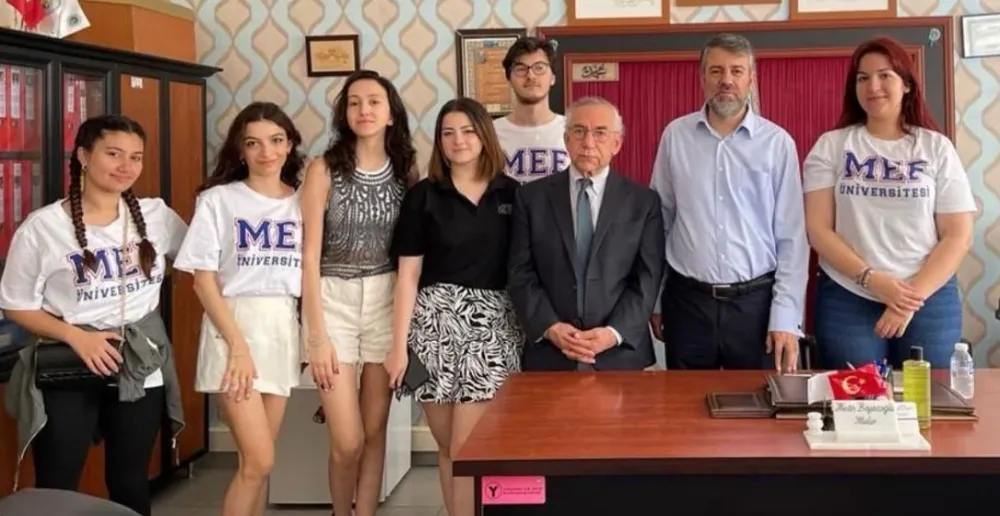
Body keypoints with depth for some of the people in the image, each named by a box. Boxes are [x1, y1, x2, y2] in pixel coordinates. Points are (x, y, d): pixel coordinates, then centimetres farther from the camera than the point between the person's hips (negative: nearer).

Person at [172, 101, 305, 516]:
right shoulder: (218, 200, -3)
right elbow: (203, 279, -7)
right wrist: (238, 345, -14)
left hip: (284, 329, 4)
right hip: (234, 325, -4)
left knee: (257, 460, 8)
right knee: (258, 460, -10)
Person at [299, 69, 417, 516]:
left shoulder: (406, 168, 3)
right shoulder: (324, 169, -6)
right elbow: (309, 255, -8)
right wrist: (317, 336, -12)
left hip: (387, 301, 3)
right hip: (334, 301, -3)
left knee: (375, 432, 7)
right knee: (347, 441, -4)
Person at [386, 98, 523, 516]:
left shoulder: (512, 194, 5)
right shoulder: (423, 196, 3)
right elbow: (408, 275, 1)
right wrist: (399, 344, -4)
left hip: (491, 325, -1)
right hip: (435, 321, 1)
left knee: (466, 447, -5)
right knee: (446, 446, 9)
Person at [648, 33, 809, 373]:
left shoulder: (778, 143, -2)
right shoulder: (675, 136, 2)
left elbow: (792, 238, -1)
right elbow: (658, 222, 8)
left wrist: (786, 318, -6)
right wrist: (653, 299, 8)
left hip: (756, 301, -1)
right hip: (687, 301, 1)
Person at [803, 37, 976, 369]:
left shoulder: (937, 148, 4)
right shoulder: (831, 146, 4)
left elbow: (958, 236, 0)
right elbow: (818, 229, -2)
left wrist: (914, 295, -11)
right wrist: (871, 279, -15)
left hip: (929, 301, 1)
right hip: (847, 301, -1)